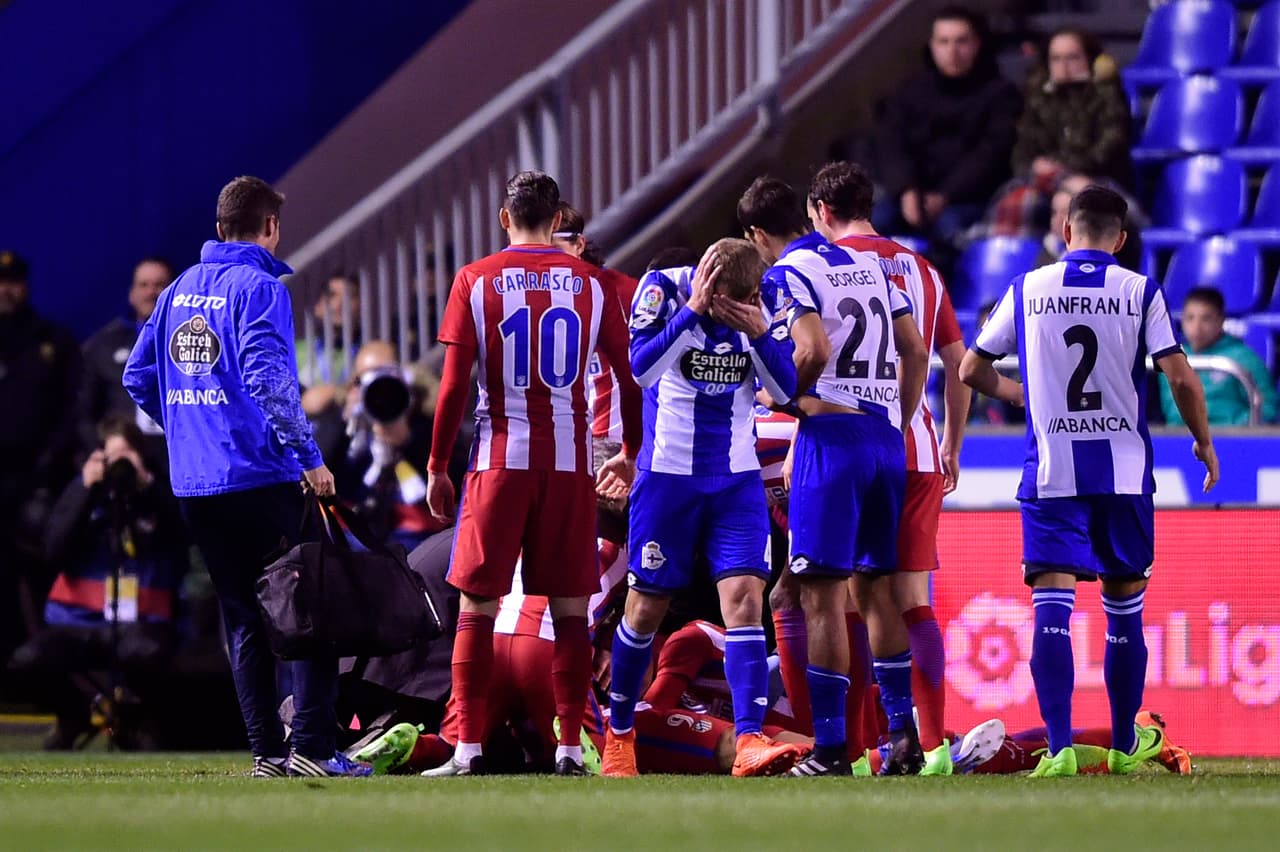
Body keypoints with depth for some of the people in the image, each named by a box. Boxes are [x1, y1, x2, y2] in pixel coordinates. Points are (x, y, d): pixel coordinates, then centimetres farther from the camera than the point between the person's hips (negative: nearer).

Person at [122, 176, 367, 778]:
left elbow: (138, 377, 17)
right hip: (259, 476, -7)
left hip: (193, 481, 7)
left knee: (243, 617, 12)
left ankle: (267, 751, 10)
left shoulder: (179, 290, 14)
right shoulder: (259, 288, -9)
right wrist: (310, 457, -16)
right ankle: (313, 745, -12)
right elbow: (268, 380, -20)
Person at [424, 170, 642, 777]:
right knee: (569, 608, 6)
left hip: (500, 459, -1)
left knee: (478, 606, 4)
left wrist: (437, 468, 5)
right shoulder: (591, 285, 5)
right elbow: (630, 377, 7)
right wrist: (630, 455, 21)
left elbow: (453, 386, -3)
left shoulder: (475, 281, 1)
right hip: (569, 460, 1)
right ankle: (570, 747, 2)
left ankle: (468, 749, -1)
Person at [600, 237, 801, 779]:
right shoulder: (664, 289, -13)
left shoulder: (764, 303, -3)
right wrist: (693, 309, -31)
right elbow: (642, 369, -25)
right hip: (669, 474, -2)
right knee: (647, 606, 6)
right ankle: (618, 734, 25)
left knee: (745, 598, -13)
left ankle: (750, 743, -21)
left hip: (737, 480, 2)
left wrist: (760, 334, -19)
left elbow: (786, 388, -3)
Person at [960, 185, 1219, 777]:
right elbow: (1180, 377, -6)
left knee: (1052, 606, -6)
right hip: (1124, 472, 0)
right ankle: (1125, 745, 22)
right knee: (1125, 610, 13)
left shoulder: (1026, 290, 4)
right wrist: (1204, 442, 9)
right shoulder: (1140, 292, 0)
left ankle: (1059, 745, -20)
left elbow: (971, 370, 11)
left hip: (1051, 476, 0)